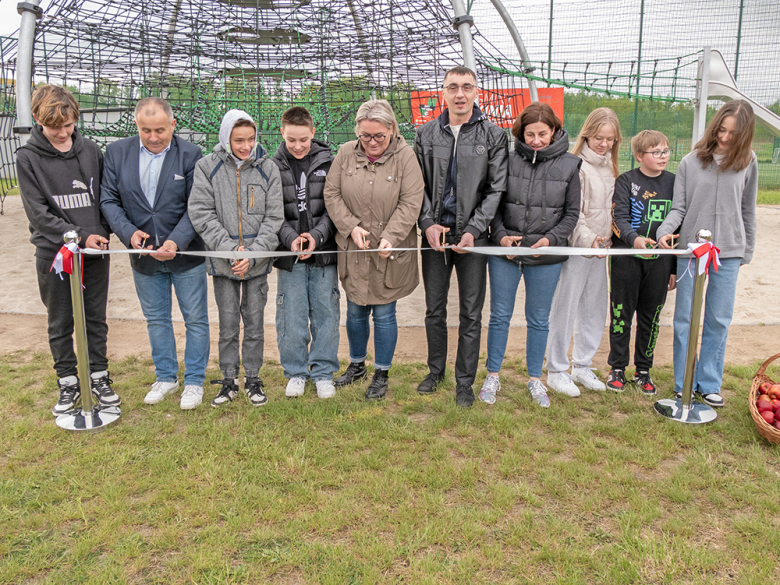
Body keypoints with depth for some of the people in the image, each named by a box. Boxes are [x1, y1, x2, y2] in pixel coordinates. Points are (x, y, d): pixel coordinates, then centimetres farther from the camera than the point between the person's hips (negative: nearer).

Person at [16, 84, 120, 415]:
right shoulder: (28, 158, -4)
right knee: (60, 323, 9)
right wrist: (80, 236, -16)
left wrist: (101, 232, -6)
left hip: (95, 252, 2)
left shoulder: (91, 150, 4)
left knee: (96, 319, 11)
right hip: (54, 252, -2)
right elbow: (38, 212, -9)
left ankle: (98, 377, 26)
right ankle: (68, 383, 23)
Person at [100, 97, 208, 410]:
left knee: (195, 319, 6)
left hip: (185, 254, -3)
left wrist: (176, 241, -25)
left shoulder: (191, 155, -10)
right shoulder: (117, 152, -1)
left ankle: (194, 381, 22)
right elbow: (109, 200, -1)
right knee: (156, 319, 16)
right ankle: (165, 377, 33)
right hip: (143, 254, 3)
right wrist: (129, 232, -18)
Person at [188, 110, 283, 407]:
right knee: (228, 324, 8)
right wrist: (231, 248, -16)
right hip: (223, 261, 0)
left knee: (255, 322, 9)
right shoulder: (207, 167, -4)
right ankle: (229, 380, 24)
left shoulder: (267, 168, -2)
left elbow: (273, 218, -3)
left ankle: (253, 379, 25)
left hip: (258, 263, 1)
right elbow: (201, 213, -8)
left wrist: (253, 254, -13)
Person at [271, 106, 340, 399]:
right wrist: (291, 238, -16)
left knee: (325, 313, 6)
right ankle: (295, 372, 22)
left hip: (323, 253, 0)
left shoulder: (328, 163, 2)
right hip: (289, 254, 0)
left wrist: (317, 235, -15)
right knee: (291, 316, 6)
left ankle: (323, 372, 20)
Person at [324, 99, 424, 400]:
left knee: (384, 314, 6)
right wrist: (351, 227, -12)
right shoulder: (346, 153, 0)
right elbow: (331, 194, 2)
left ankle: (381, 374, 24)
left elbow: (410, 203, -12)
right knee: (355, 311, 16)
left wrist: (390, 237, -23)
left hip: (390, 251, -3)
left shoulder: (404, 155, -8)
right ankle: (356, 365, 38)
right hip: (353, 250, 3)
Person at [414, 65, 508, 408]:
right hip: (434, 234, 2)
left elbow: (496, 189, -3)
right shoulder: (426, 134, 7)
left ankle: (465, 382, 17)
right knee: (434, 309, 12)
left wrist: (473, 230, -13)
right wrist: (427, 223, -8)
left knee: (471, 313, 4)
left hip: (473, 235, -2)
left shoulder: (493, 136, 1)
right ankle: (436, 370, 30)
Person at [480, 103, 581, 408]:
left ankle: (535, 379, 29)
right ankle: (492, 376, 25)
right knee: (500, 315, 9)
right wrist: (500, 235, -11)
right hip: (505, 253, 0)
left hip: (546, 258, 0)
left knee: (539, 320, 12)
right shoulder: (509, 160, -2)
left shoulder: (569, 165, -1)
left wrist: (551, 239, -11)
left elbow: (571, 212, 3)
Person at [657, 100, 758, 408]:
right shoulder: (691, 162, -1)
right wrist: (665, 230, -19)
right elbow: (678, 207, 0)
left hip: (728, 254, 1)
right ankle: (685, 385, 18)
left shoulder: (747, 162, 3)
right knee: (685, 319, 4)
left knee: (718, 320, 7)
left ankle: (709, 384, 20)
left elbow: (747, 210, 10)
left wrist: (747, 250, 12)